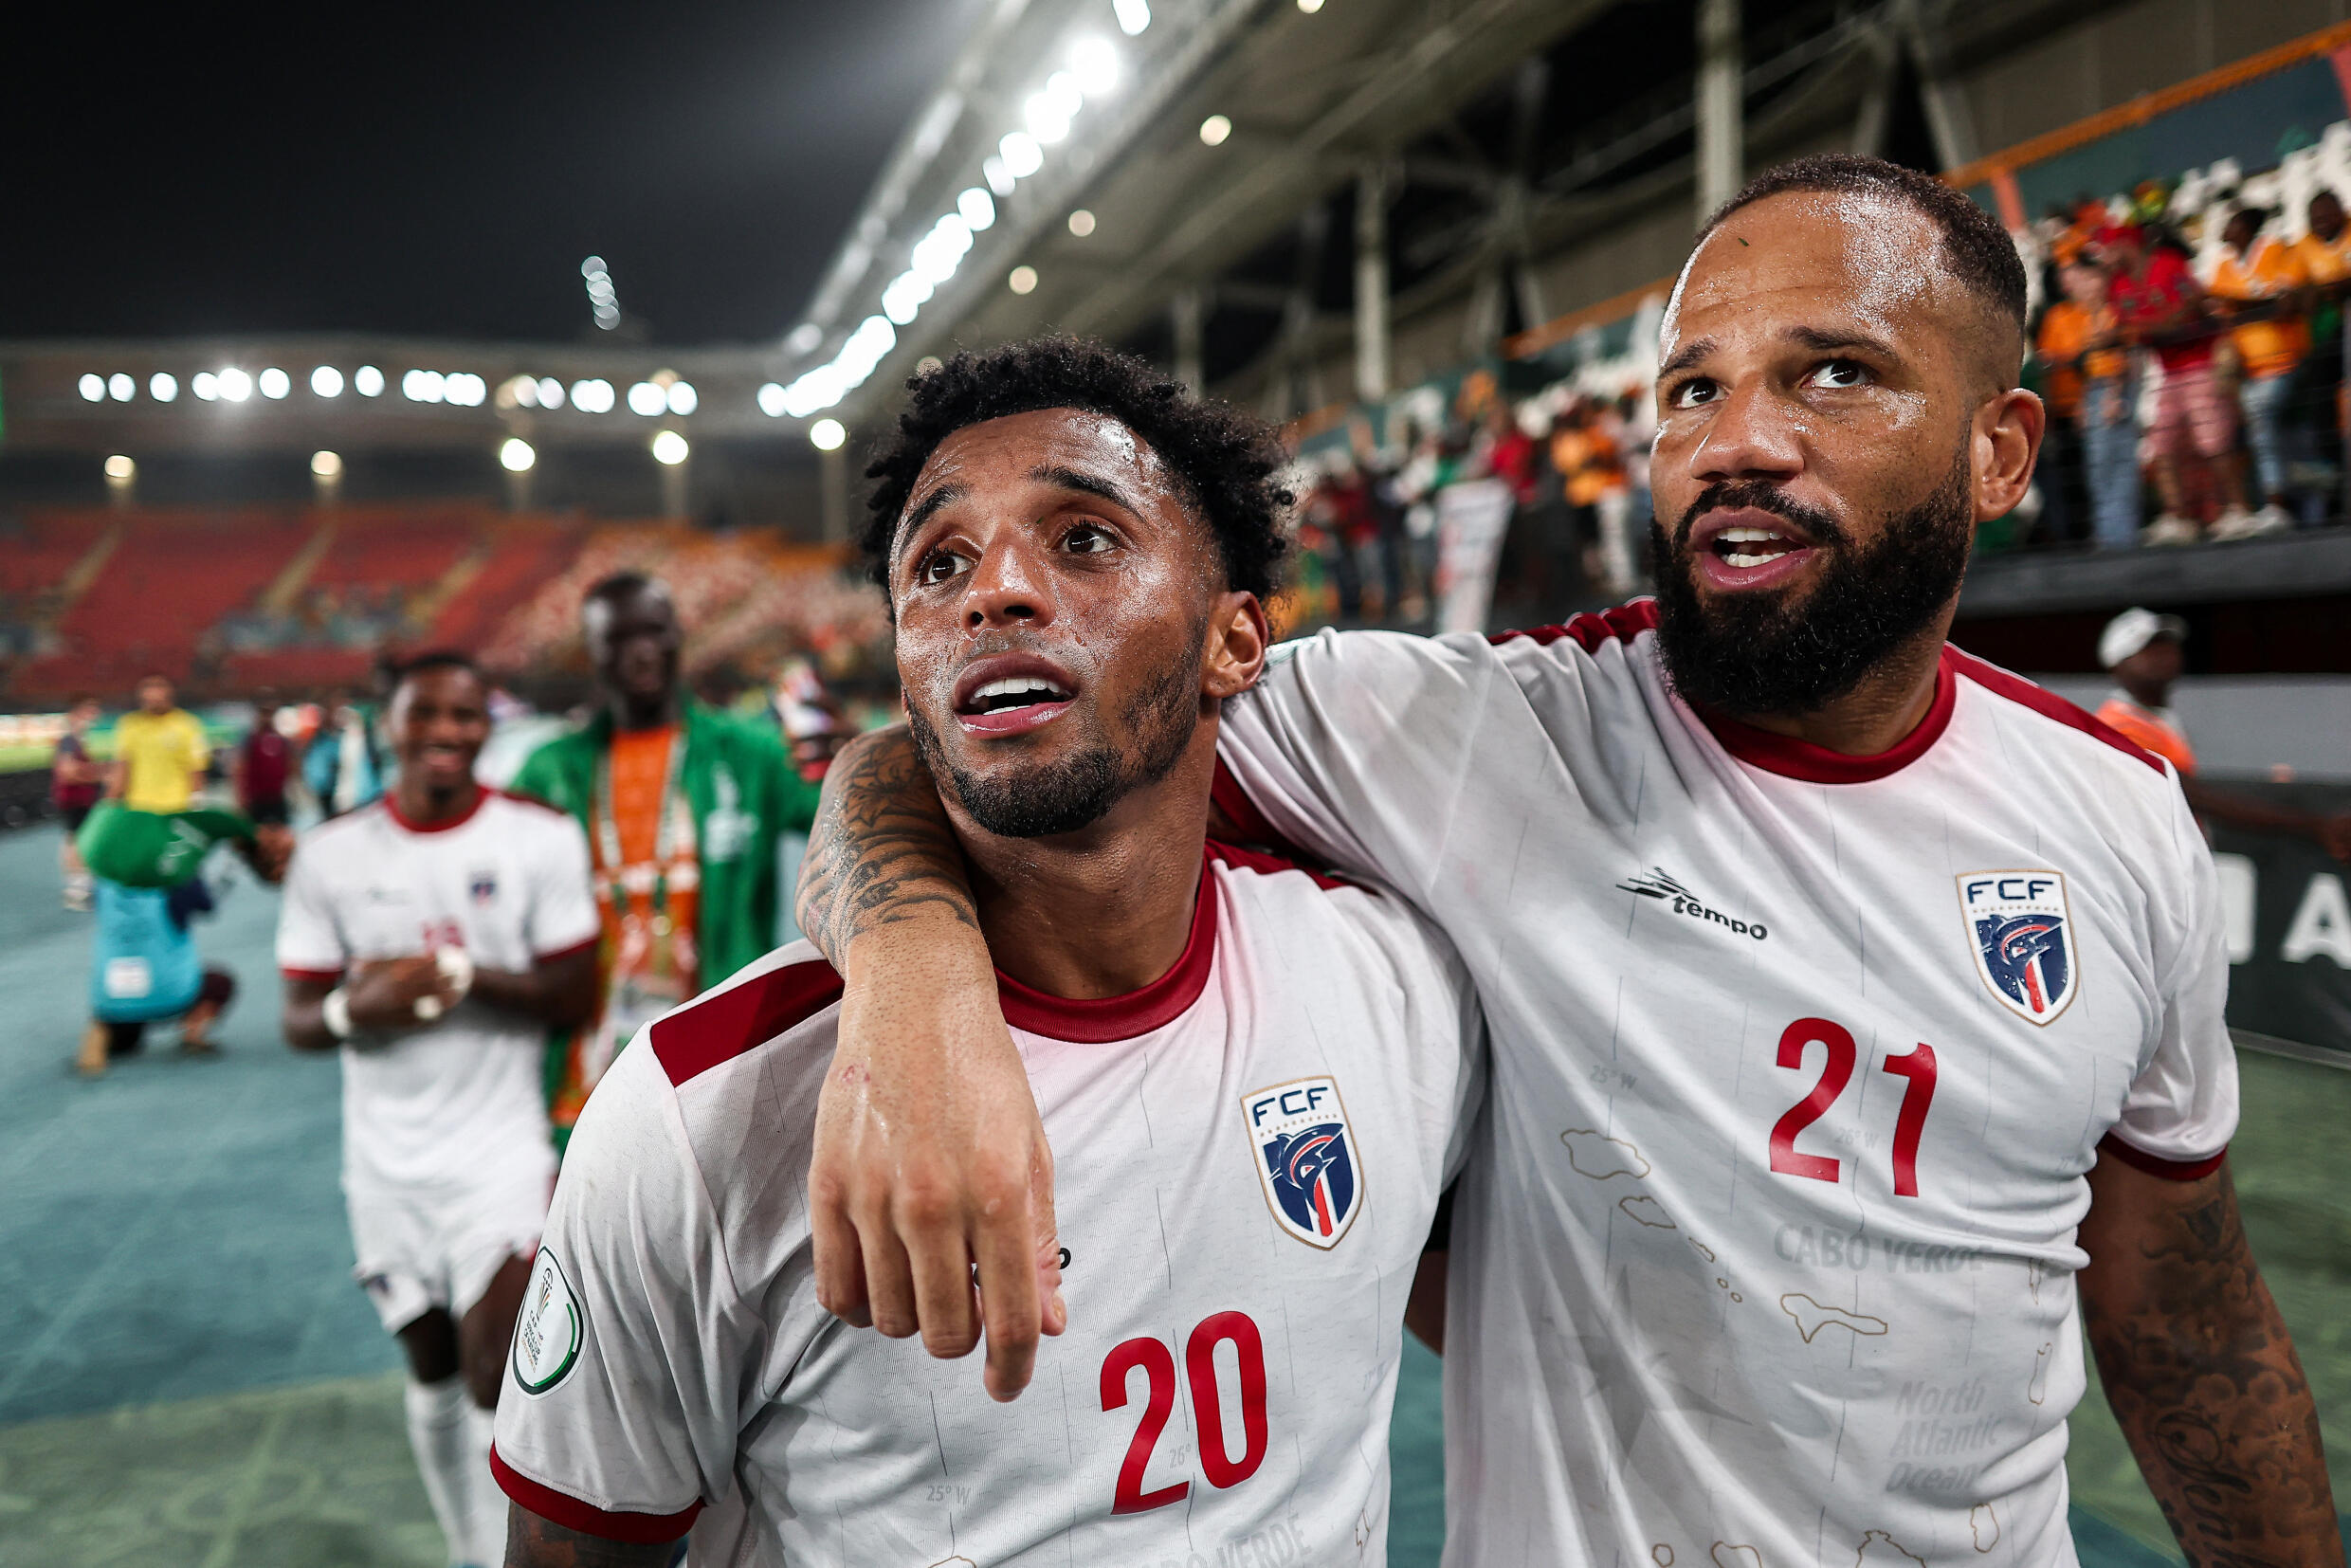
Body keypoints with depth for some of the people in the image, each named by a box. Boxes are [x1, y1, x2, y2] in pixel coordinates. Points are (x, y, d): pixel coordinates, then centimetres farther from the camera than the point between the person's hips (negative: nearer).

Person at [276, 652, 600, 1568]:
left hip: (501, 1149, -3)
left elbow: (576, 998, -8)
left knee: (496, 1381, -9)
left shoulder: (542, 838, -6)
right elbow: (300, 1020, 1)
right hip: (387, 1159, 3)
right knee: (432, 1372, 16)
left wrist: (460, 974, -22)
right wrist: (357, 1008, -21)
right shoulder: (332, 854, 0)